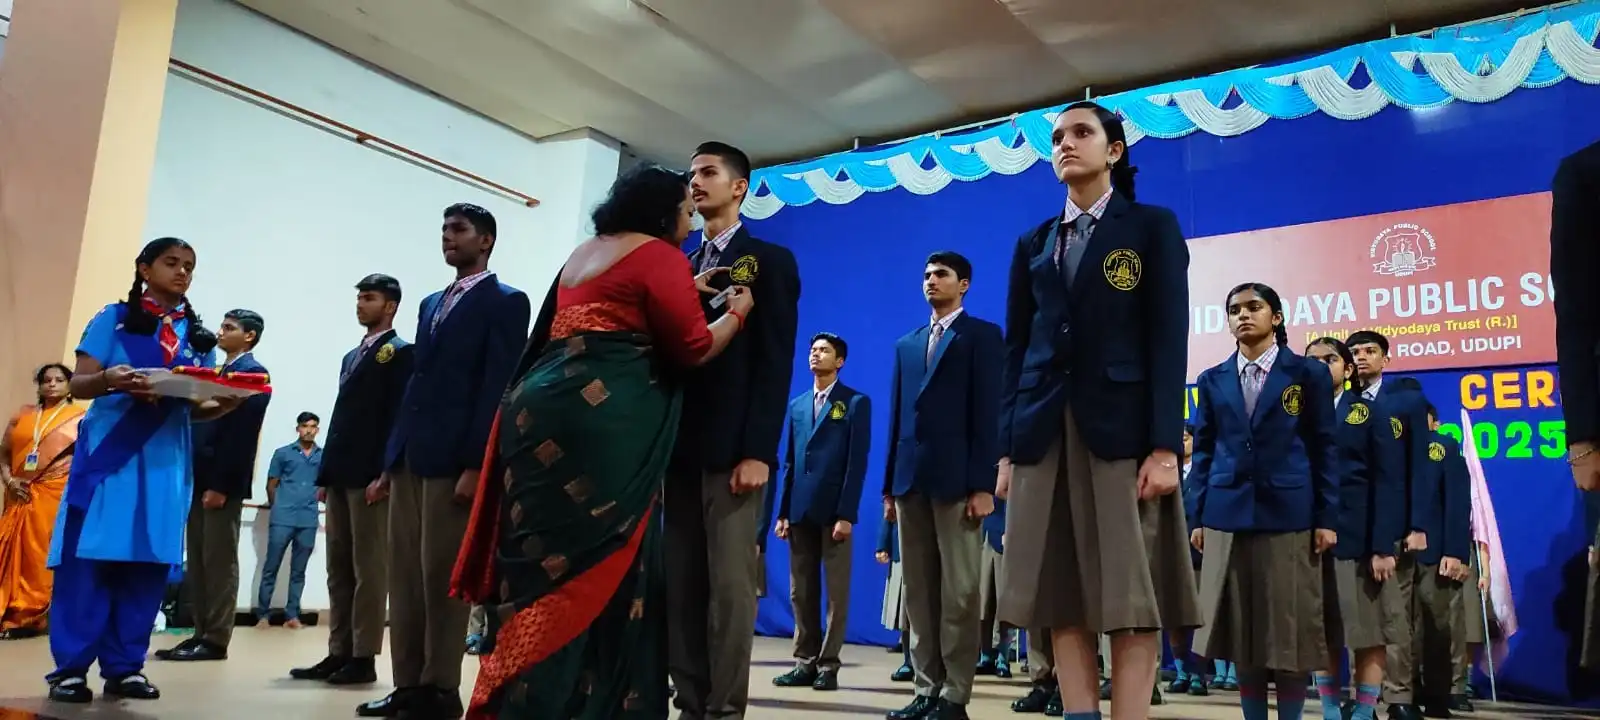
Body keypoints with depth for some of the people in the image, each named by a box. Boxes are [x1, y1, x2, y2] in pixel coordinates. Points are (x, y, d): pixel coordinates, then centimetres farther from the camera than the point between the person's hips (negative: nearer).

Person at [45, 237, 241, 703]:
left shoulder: (198, 336, 15)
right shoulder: (114, 318, 5)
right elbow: (79, 384, -1)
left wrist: (224, 404, -9)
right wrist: (109, 379, -24)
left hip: (166, 460, 4)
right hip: (109, 453, -3)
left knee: (148, 563, 3)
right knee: (88, 558, -5)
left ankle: (124, 667, 10)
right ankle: (70, 667, 3)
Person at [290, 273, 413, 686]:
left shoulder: (401, 353, -3)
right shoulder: (352, 357, 23)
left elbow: (398, 417, -11)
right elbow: (340, 418, 21)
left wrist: (383, 475, -17)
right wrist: (324, 474, 15)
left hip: (372, 477, -8)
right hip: (341, 477, 8)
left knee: (369, 569, -5)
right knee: (339, 570, 9)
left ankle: (363, 658, 0)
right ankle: (339, 653, 15)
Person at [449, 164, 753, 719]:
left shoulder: (583, 253, 23)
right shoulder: (660, 256, -2)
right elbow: (692, 349, -3)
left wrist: (680, 293, 34)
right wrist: (736, 313, 14)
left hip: (542, 408, 8)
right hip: (603, 421, -8)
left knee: (543, 561, 10)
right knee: (598, 569, -4)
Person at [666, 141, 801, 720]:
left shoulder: (769, 260, 4)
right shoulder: (682, 268, 20)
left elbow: (775, 361, -6)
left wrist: (758, 450, -16)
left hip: (733, 446, -5)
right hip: (681, 444, 6)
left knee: (730, 583, -4)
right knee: (680, 583, 5)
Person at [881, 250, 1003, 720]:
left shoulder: (983, 336, 4)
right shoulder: (906, 345, 21)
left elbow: (989, 414, -5)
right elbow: (897, 417, 17)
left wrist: (983, 484, -13)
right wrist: (889, 484, 11)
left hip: (957, 479, -6)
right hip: (911, 479, 6)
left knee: (959, 592, -2)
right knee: (919, 591, 7)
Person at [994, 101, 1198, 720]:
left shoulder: (1152, 227, 7)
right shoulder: (1034, 244, 18)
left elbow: (1168, 339, -2)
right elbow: (1016, 348, 13)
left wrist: (1165, 445, -13)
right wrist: (1007, 449, 5)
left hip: (1122, 428, -4)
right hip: (1045, 432, 4)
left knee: (1131, 599, -4)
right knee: (1060, 600, 2)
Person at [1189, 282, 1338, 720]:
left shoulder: (1308, 373, 4)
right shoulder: (1213, 381, 11)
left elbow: (1324, 448, 2)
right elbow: (1204, 451, 11)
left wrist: (1326, 517, -3)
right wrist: (1199, 517, 5)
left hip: (1290, 516, -2)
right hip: (1227, 517, 2)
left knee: (1291, 631, 2)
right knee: (1240, 632, 6)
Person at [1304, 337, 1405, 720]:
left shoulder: (1371, 412, 7)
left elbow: (1389, 481, -2)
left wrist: (1384, 545, -12)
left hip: (1359, 539, -2)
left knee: (1369, 634, 1)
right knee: (1320, 636, 6)